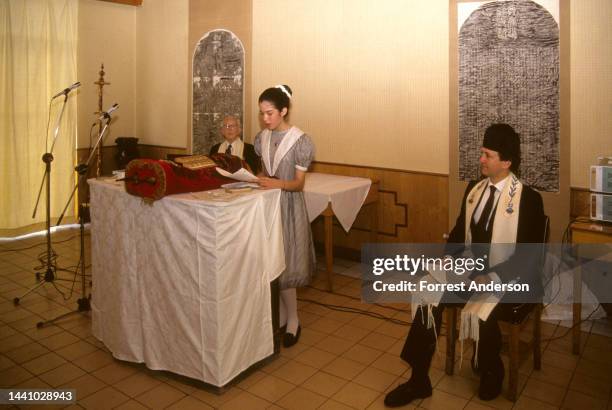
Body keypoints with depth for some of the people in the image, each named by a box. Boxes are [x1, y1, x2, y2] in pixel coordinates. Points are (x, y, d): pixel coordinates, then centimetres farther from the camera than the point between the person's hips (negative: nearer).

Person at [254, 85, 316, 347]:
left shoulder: (300, 140, -12)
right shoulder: (262, 138, 6)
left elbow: (299, 183, -13)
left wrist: (277, 183, -31)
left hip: (289, 205, -6)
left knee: (285, 263, -2)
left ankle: (293, 319, 15)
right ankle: (281, 314, 25)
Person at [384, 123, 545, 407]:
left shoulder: (528, 199, -12)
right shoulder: (474, 188, 6)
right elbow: (459, 230, 12)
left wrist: (493, 277, -26)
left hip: (507, 278, -5)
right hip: (471, 268, 5)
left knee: (482, 311, -32)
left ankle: (491, 373, 4)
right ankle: (419, 380, -7)